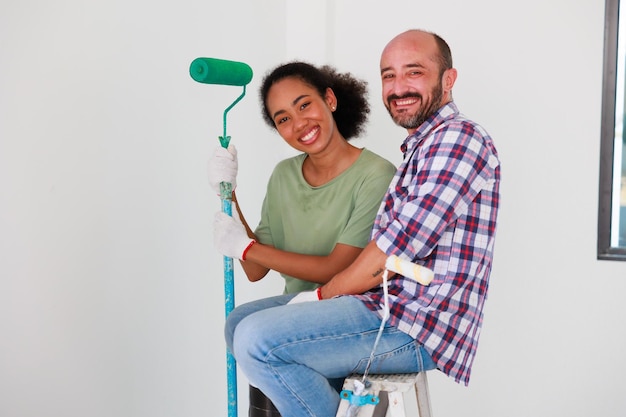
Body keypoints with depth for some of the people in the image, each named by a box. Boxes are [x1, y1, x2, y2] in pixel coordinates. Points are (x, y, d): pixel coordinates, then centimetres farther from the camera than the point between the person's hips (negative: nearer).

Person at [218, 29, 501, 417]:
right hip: (386, 301, 11)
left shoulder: (459, 138, -12)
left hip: (416, 326, -10)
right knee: (240, 323, 9)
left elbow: (398, 248, -19)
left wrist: (323, 293, -6)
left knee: (256, 340, -22)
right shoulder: (421, 146, 21)